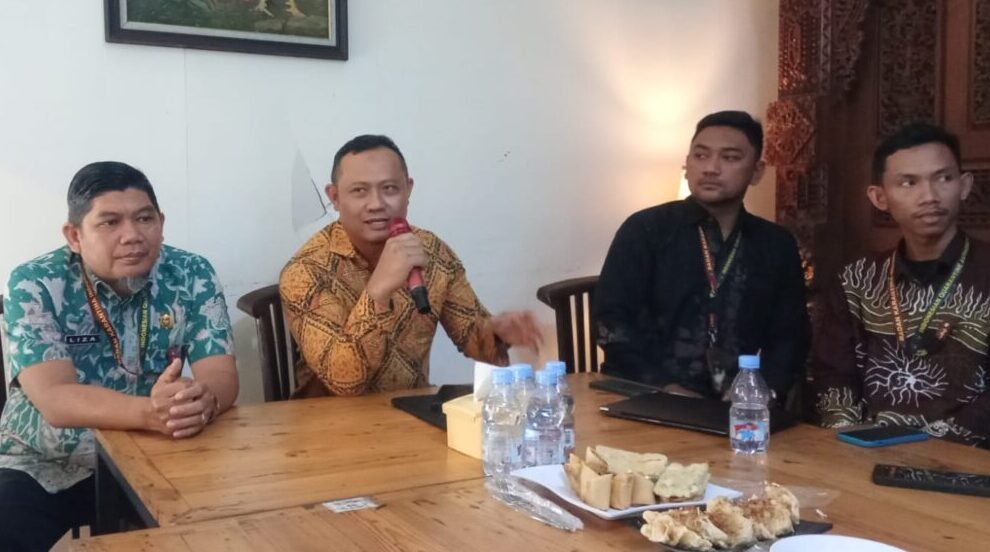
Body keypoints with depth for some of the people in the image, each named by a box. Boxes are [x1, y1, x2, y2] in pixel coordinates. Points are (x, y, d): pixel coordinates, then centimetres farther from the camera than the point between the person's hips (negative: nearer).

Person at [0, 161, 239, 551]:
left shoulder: (191, 276, -7)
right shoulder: (34, 286, -14)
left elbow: (221, 375, -13)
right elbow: (55, 399, -24)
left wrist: (204, 401, -39)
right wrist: (150, 412, -43)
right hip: (41, 468, -2)